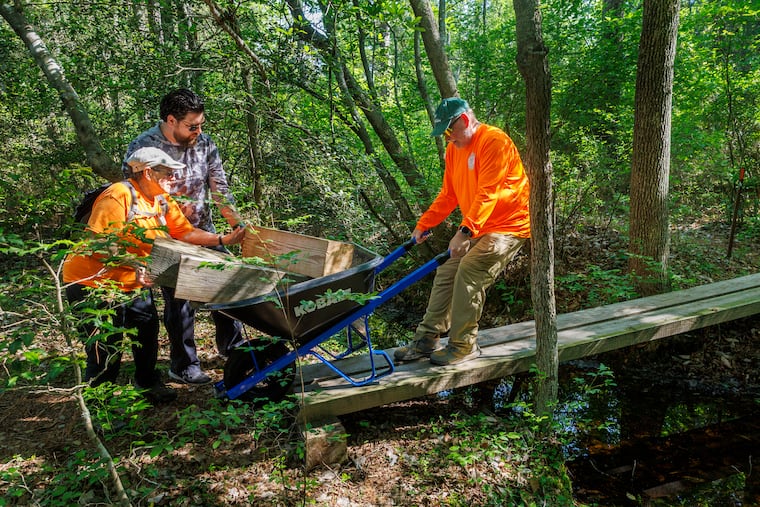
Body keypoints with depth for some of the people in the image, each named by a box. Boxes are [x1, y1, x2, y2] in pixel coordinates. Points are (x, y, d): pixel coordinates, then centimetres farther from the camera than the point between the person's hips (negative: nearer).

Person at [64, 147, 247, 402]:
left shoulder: (163, 201, 3)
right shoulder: (118, 195, -23)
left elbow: (185, 232, 2)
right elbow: (99, 243, -29)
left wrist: (223, 240, -5)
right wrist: (135, 264, -37)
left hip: (134, 283, 8)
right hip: (94, 282, -8)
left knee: (147, 332, 15)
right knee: (106, 348, -1)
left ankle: (148, 383, 37)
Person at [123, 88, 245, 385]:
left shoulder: (205, 144, -1)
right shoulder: (142, 148, -14)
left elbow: (220, 189, 6)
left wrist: (238, 224, -1)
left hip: (204, 233, 5)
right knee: (179, 302, 1)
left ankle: (232, 347, 33)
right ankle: (184, 366, 19)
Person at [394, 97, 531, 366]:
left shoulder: (493, 141, -18)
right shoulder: (454, 149, 10)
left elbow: (487, 193, -26)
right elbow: (448, 195, 15)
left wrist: (465, 231, -33)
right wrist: (423, 225, 10)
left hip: (508, 226, -8)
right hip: (475, 228, 9)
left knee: (468, 273, -20)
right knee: (446, 273, 1)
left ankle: (463, 346, -6)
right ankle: (427, 340, 9)